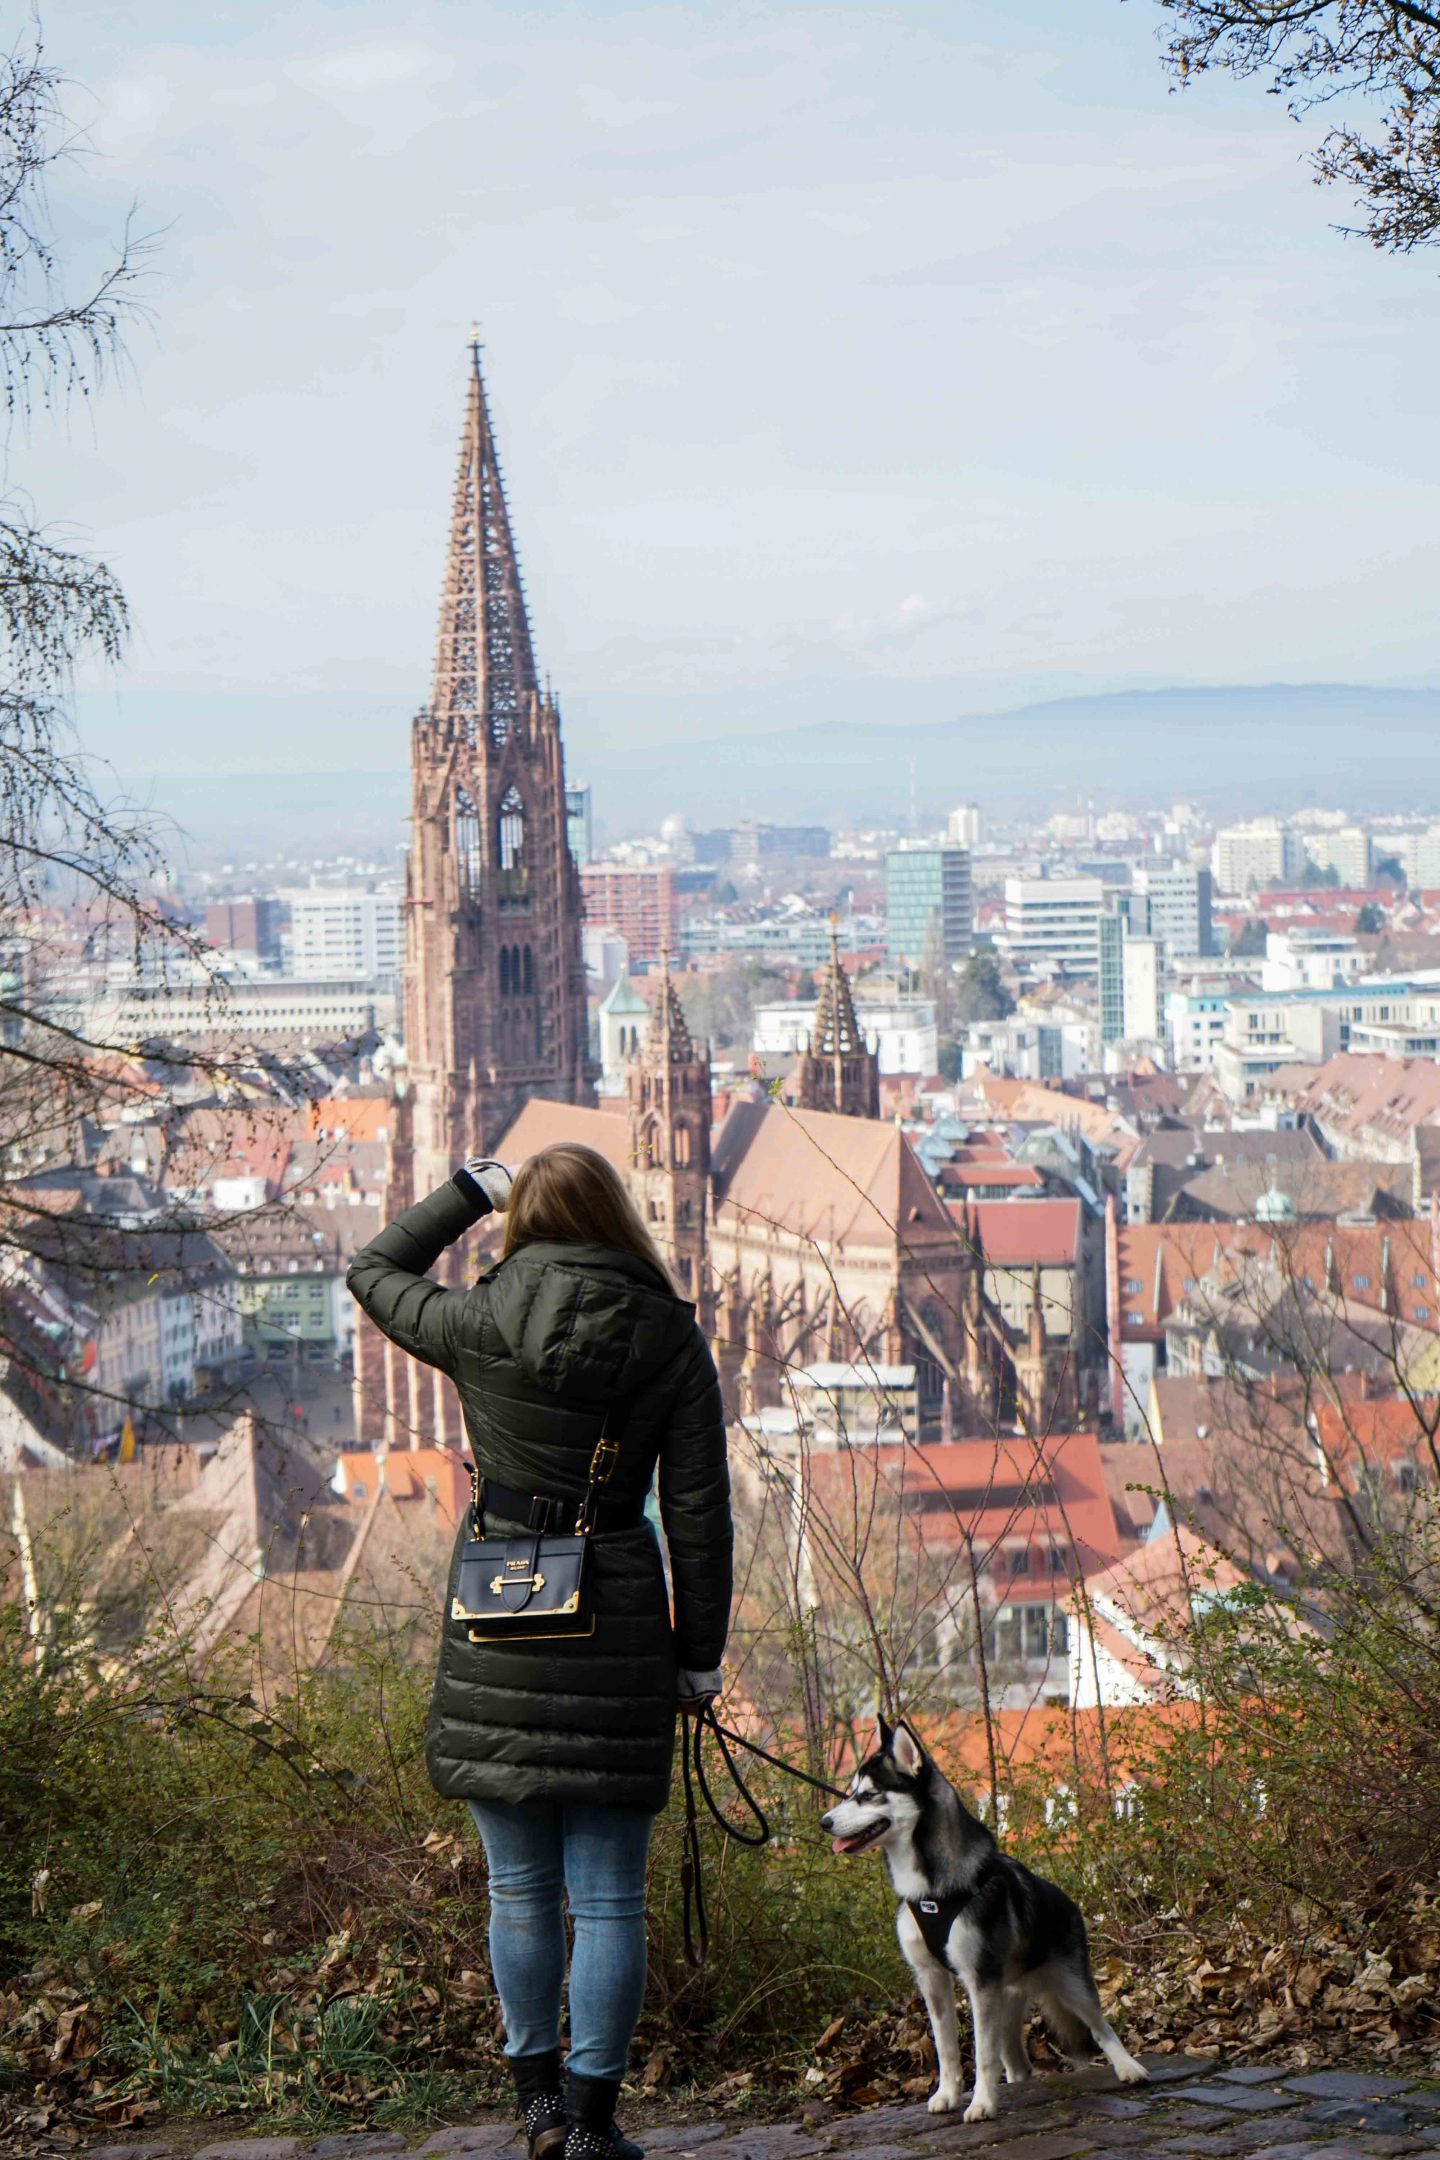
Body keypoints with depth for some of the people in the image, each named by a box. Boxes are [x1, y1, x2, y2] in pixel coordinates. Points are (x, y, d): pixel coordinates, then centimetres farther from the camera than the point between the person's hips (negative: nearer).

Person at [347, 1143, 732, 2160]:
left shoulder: (478, 1324, -4)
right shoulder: (672, 1339, -2)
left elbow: (374, 1270, 17)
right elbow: (698, 1508, -1)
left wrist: (470, 1189, 23)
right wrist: (700, 1649, 7)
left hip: (498, 1615, 1)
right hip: (616, 1619, 0)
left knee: (520, 1886, 13)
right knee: (609, 1896, 4)